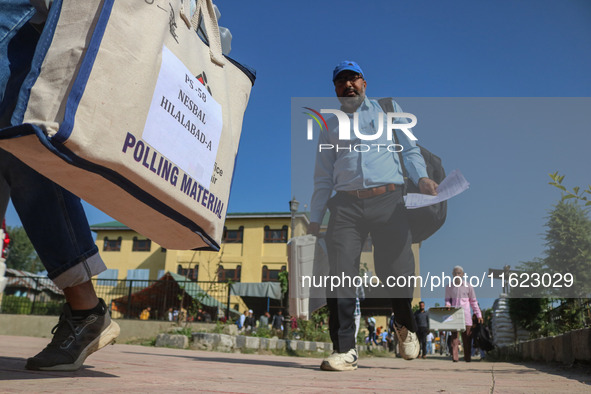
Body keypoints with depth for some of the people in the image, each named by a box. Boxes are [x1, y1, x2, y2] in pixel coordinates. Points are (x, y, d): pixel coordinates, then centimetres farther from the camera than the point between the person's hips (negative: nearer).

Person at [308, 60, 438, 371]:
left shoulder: (388, 109, 21)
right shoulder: (330, 126, 23)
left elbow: (409, 149, 15)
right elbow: (323, 177, 19)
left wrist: (421, 177, -6)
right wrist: (315, 217, 10)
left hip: (387, 200, -1)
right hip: (346, 204, 2)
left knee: (395, 272, -9)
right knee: (340, 273, -12)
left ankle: (406, 326, 23)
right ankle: (344, 350, -4)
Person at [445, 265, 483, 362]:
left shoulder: (468, 286, 6)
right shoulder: (449, 287, 9)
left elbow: (473, 302, 10)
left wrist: (479, 315, 8)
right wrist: (448, 306, -9)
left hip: (465, 315, -1)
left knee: (467, 337, 1)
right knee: (454, 336, -6)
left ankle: (467, 357, 10)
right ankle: (455, 357, -5)